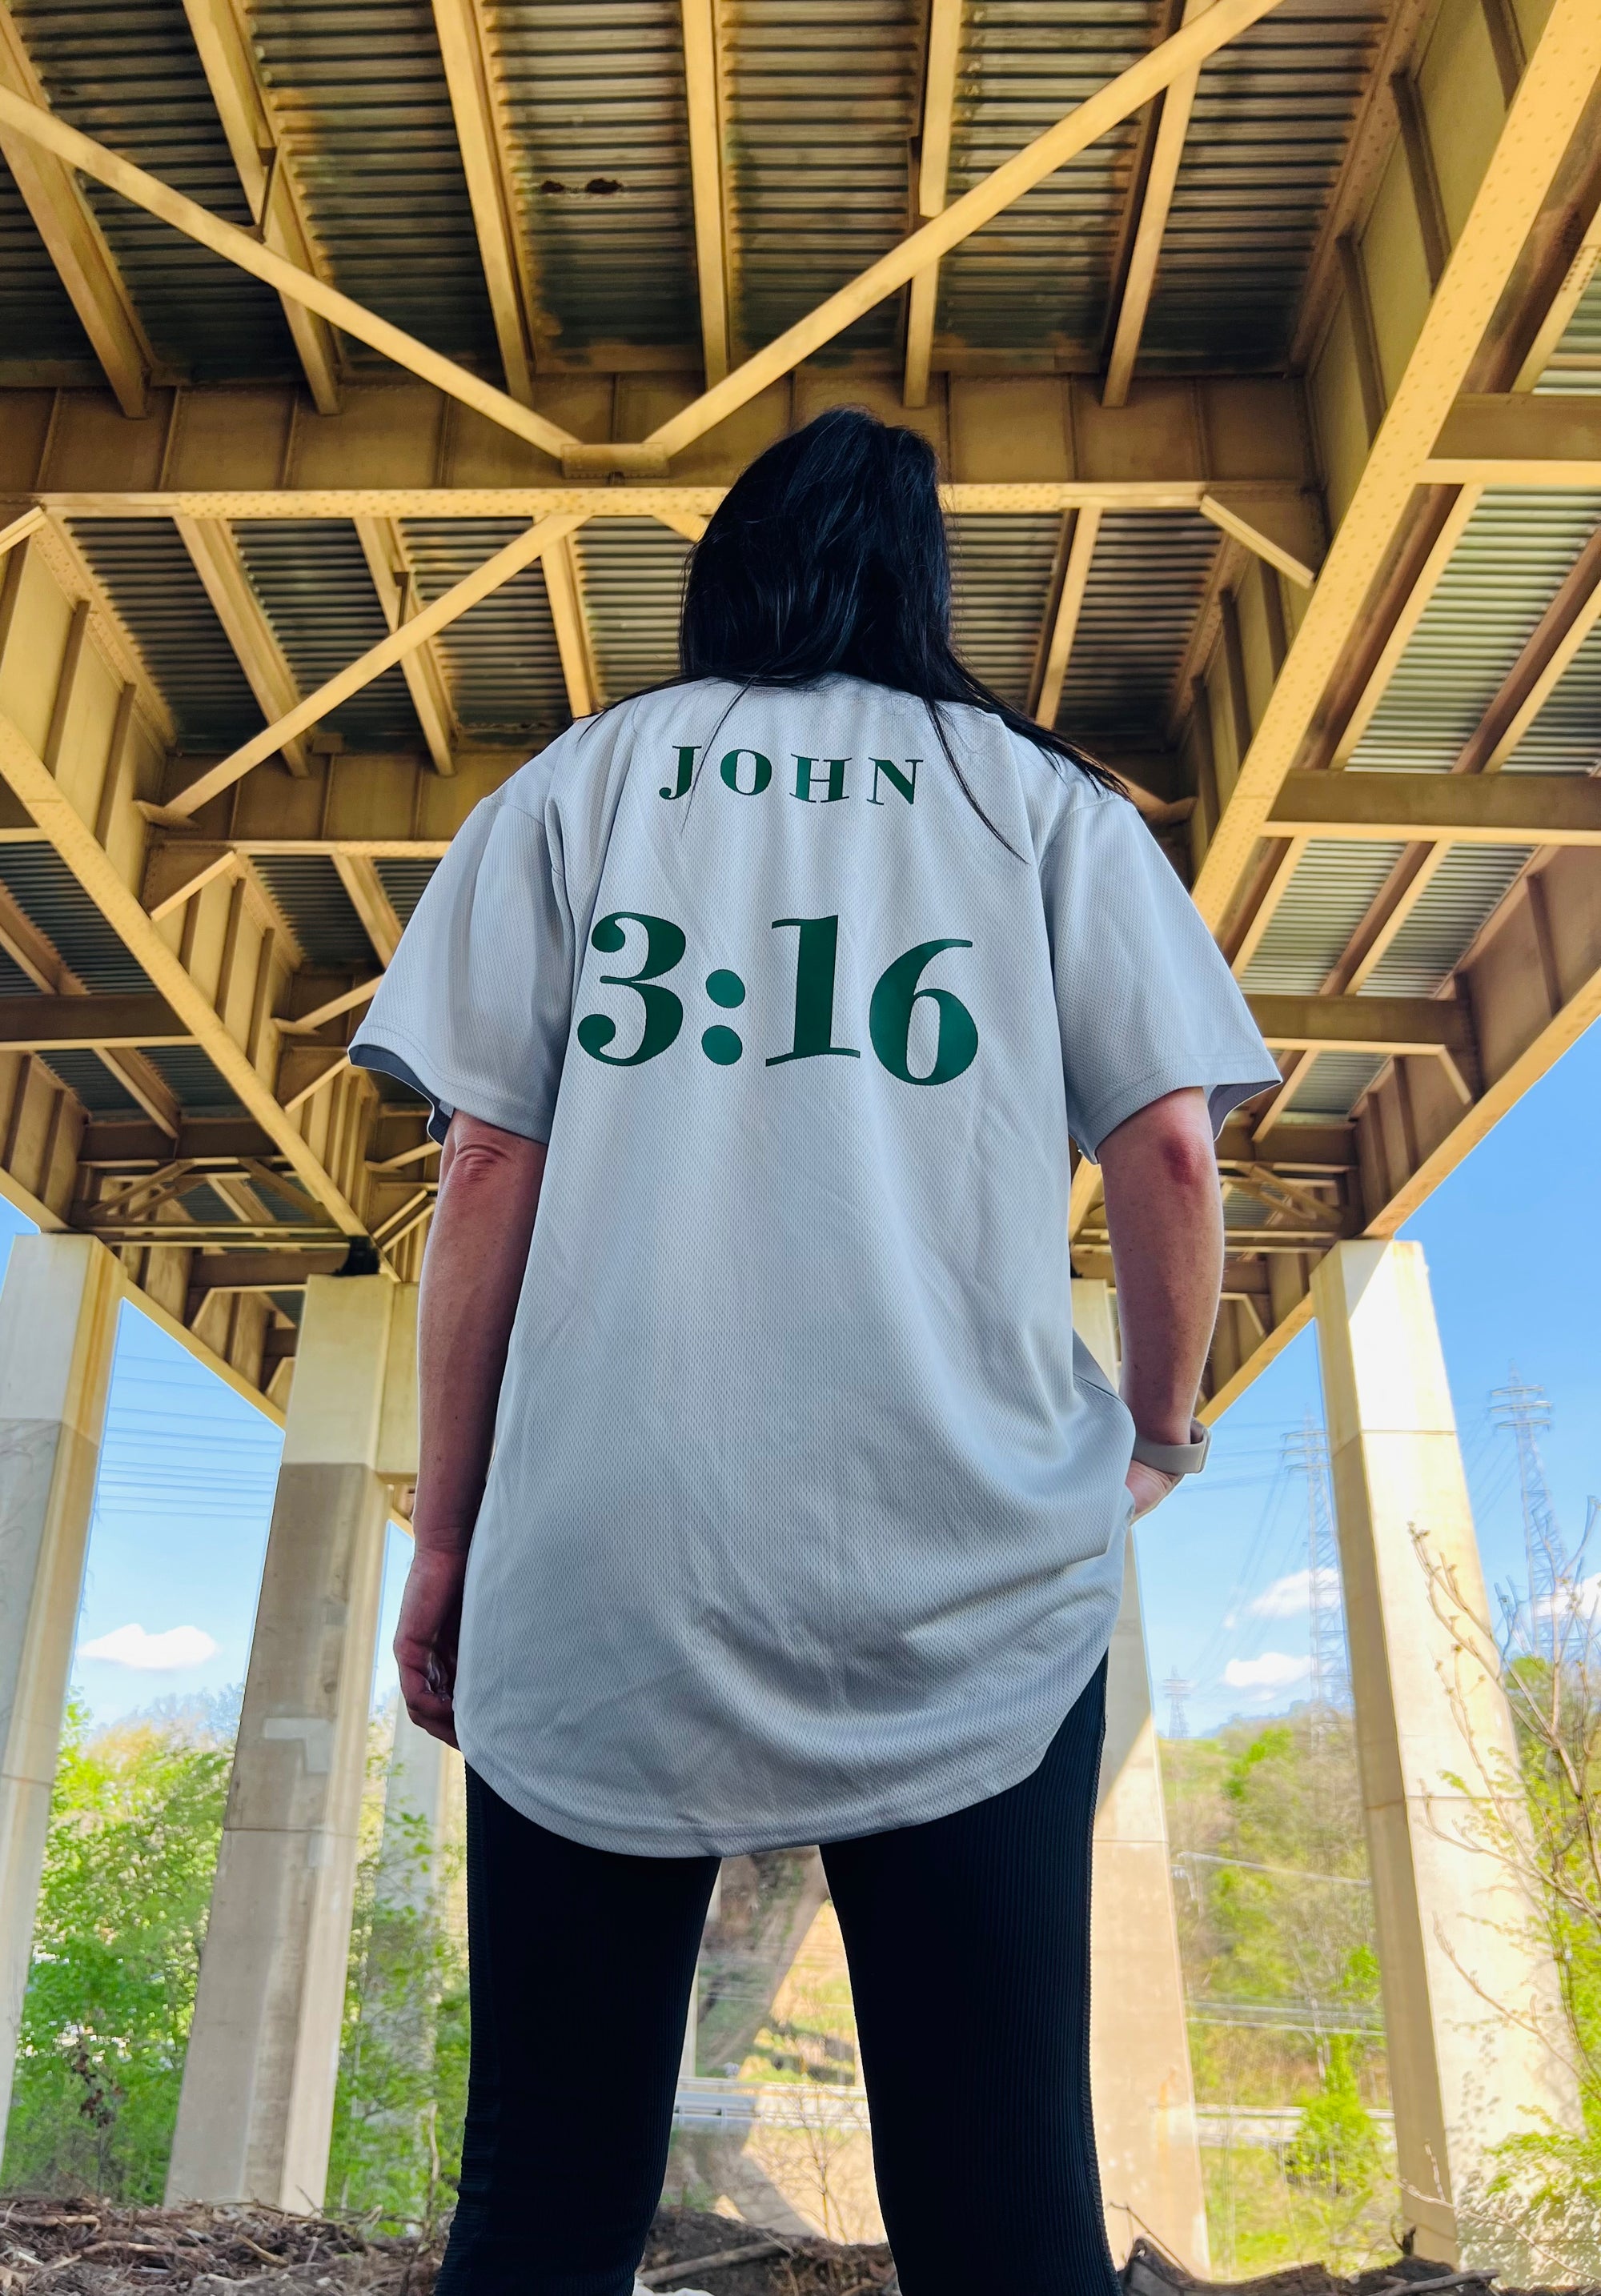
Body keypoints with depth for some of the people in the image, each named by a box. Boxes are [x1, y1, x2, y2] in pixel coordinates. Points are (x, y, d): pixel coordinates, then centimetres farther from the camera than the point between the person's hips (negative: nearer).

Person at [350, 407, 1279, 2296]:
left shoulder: (581, 777, 13)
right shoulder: (1048, 797, 14)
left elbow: (488, 1168, 4)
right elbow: (1168, 1149, 3)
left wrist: (446, 1530, 9)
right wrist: (1156, 1435, 18)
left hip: (604, 1554, 1)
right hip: (967, 1564, 0)